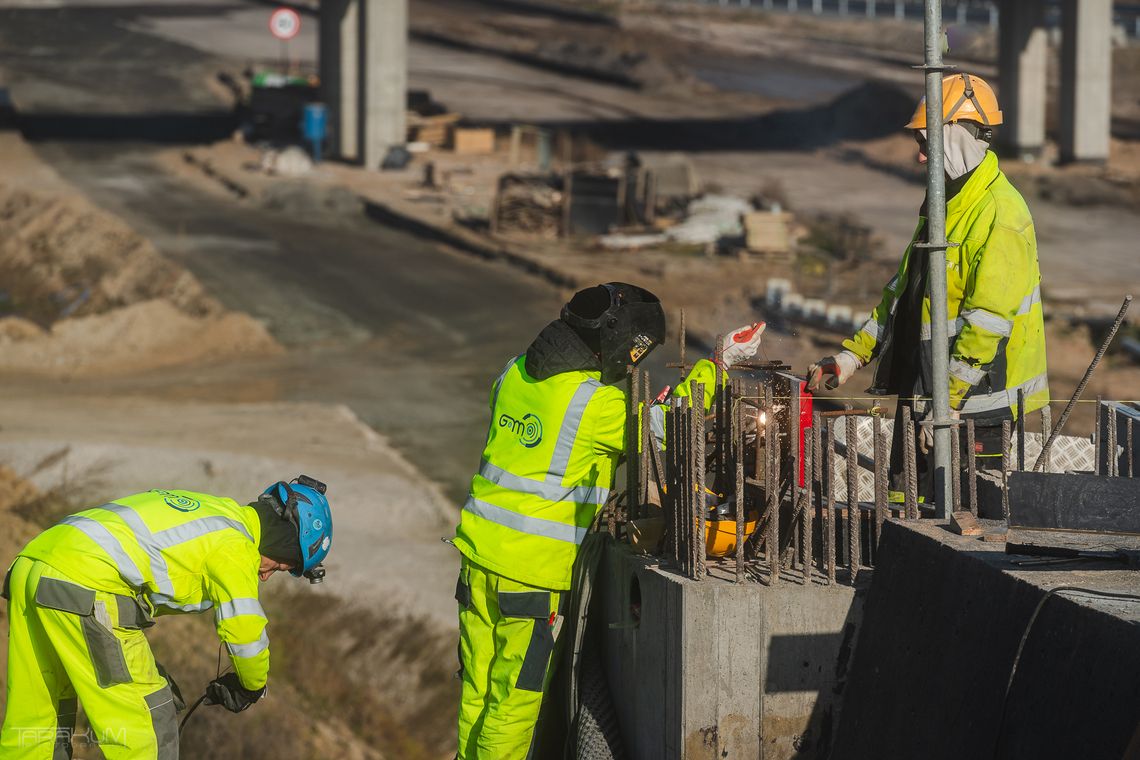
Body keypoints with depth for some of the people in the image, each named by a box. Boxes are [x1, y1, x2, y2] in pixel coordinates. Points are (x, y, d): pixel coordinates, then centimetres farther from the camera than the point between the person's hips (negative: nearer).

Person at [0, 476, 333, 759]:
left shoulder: (207, 509, 26)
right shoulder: (234, 544, -1)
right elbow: (245, 631, -6)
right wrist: (252, 687, 15)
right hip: (85, 585, -9)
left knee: (34, 719, 18)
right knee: (144, 718, 1)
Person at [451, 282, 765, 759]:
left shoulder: (516, 373, 7)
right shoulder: (597, 403, -16)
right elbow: (666, 427, -4)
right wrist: (717, 366, 5)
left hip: (481, 545, 7)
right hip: (534, 566, -7)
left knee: (480, 683, 15)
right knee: (516, 694, 2)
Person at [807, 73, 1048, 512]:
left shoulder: (1000, 215, -18)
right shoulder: (944, 204, 14)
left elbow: (988, 319, -23)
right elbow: (902, 291, 23)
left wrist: (949, 402, -23)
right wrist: (852, 356, 17)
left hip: (974, 398, -10)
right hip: (922, 393, 10)